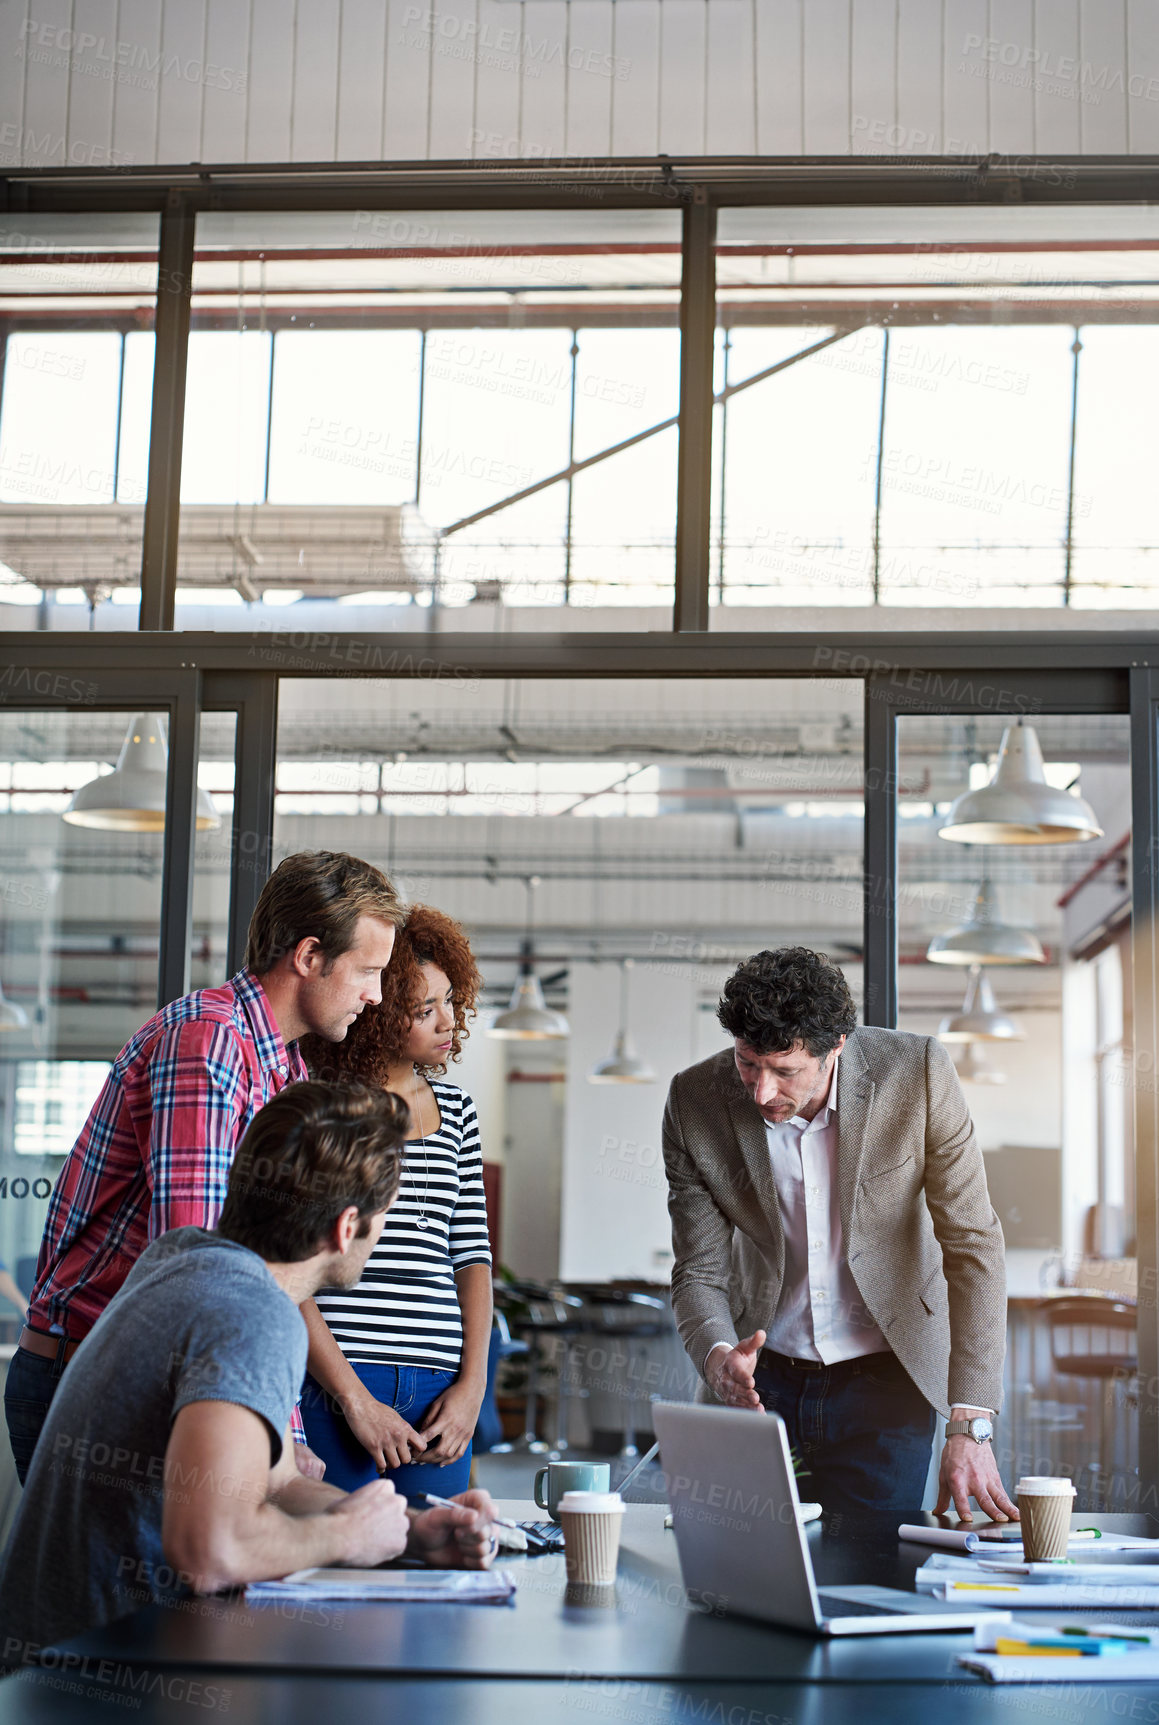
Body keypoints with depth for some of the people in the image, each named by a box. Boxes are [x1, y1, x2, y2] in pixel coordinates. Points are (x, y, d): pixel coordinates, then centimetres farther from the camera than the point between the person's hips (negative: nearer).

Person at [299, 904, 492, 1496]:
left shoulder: (456, 1110, 14)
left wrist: (473, 1383, 2)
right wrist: (353, 1398, -12)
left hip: (438, 1398, 5)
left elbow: (471, 1254, 14)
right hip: (332, 1388, -5)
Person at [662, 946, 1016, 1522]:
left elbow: (972, 1244, -16)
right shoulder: (694, 1101, -14)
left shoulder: (917, 1072, -19)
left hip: (883, 1381, -1)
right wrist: (717, 1356, -30)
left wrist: (969, 1427, -23)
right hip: (760, 1380, 1)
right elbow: (699, 1273, -7)